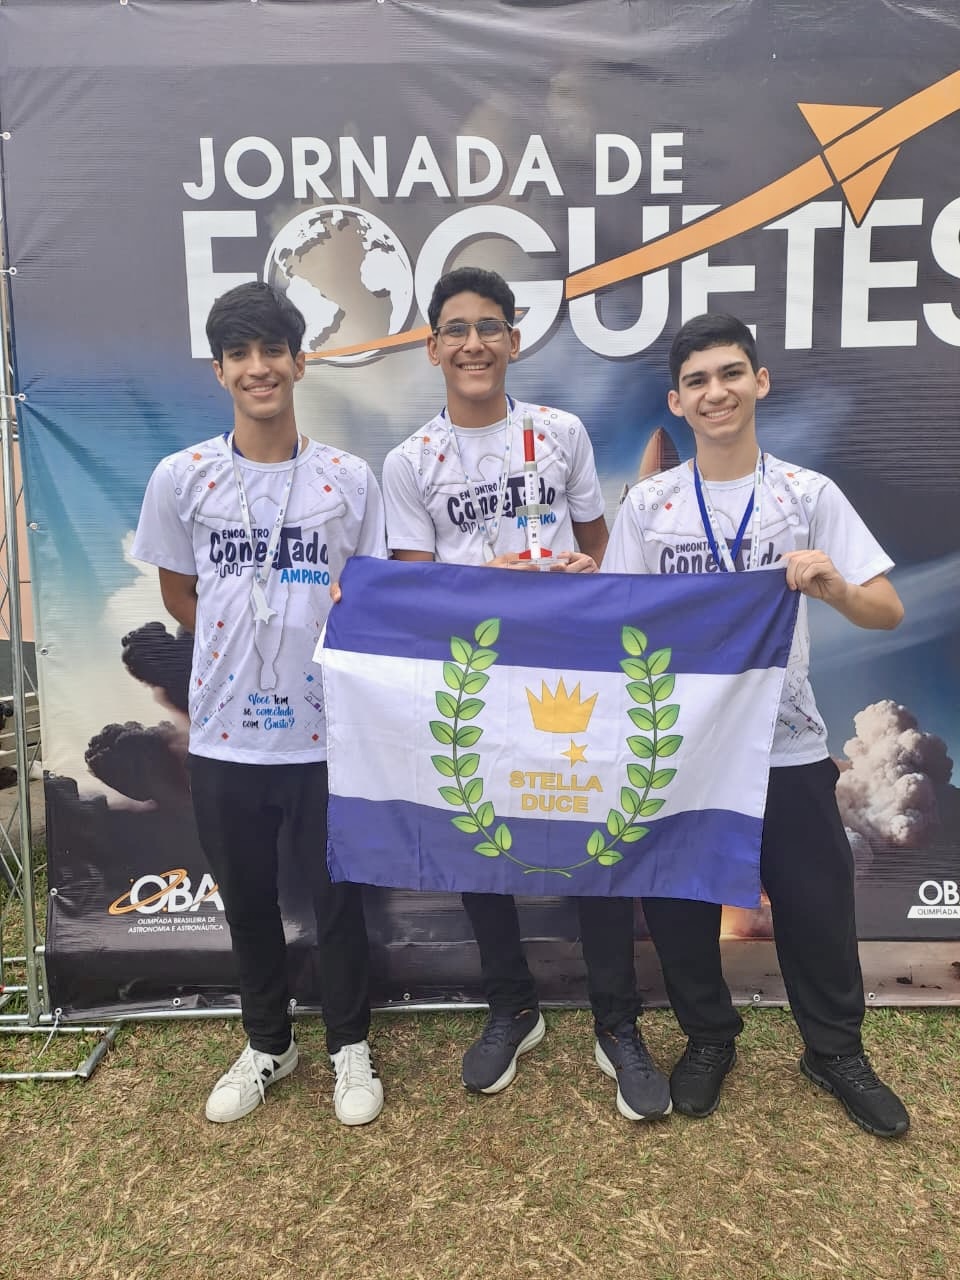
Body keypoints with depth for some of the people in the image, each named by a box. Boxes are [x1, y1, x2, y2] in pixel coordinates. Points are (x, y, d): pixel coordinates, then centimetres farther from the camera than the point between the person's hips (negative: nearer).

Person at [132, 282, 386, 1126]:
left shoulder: (350, 479, -4)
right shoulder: (182, 478, -1)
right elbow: (176, 592, 10)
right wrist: (241, 647, 4)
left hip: (326, 730, -1)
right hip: (224, 734, 2)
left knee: (337, 895, 11)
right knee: (247, 900, 17)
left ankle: (350, 1047, 34)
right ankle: (267, 1044, 40)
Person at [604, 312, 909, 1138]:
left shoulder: (809, 494, -3)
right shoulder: (648, 505, -1)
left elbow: (888, 612, -7)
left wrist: (833, 587, -27)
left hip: (786, 745, 0)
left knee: (816, 907, 12)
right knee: (680, 907, 13)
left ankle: (836, 1052, 37)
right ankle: (709, 1040, 38)